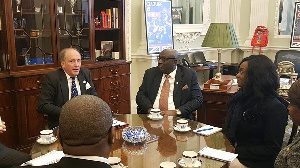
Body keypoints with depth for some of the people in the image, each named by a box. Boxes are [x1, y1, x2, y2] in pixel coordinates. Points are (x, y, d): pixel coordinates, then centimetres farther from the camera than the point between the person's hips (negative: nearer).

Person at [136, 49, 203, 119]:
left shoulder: (189, 75, 2)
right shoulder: (150, 73, 11)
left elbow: (197, 100, -1)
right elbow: (140, 95, 9)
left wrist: (176, 111, -14)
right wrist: (149, 109, -12)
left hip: (175, 118, -2)